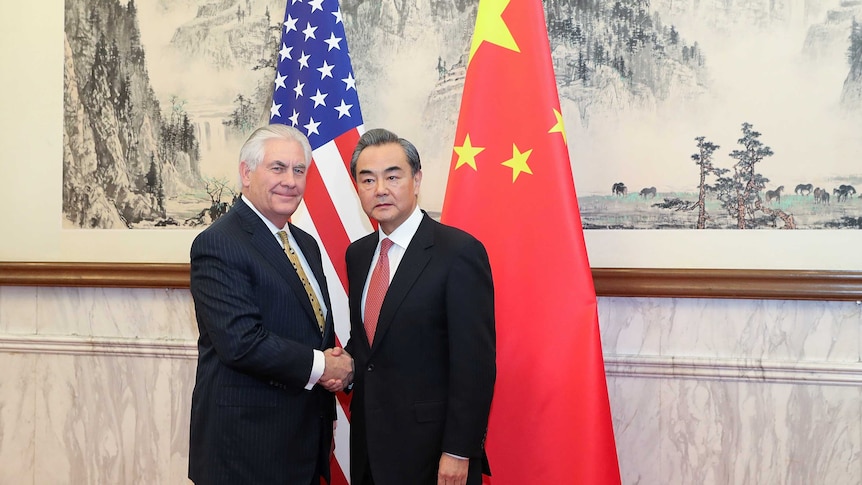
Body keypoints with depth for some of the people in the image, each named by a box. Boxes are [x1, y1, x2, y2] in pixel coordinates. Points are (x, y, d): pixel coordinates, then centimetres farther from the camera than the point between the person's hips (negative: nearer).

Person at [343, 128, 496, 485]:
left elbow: (474, 362, -15)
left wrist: (458, 452, -17)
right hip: (368, 441, 6)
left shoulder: (459, 251, -13)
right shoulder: (357, 254, 8)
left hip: (431, 447, -6)